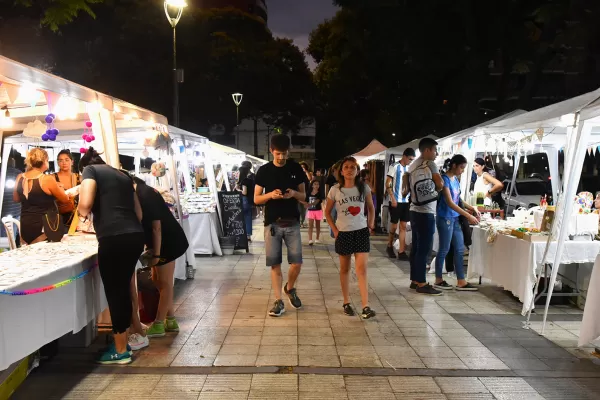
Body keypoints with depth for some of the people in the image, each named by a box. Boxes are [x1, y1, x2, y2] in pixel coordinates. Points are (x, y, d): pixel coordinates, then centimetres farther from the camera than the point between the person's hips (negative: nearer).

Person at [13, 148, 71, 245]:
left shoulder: (20, 178, 2)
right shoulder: (47, 179, -16)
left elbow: (16, 199, 18)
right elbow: (65, 199, -3)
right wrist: (59, 187, 14)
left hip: (26, 227, 6)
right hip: (45, 227, -6)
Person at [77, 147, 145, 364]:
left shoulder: (90, 170, 7)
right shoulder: (123, 176, 25)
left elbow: (86, 203, -10)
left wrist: (82, 214, 12)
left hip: (114, 238, -7)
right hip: (135, 236, 7)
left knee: (114, 292, 5)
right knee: (123, 289, 18)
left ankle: (121, 351, 16)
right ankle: (123, 342, 30)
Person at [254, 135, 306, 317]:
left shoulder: (296, 169, 3)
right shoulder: (264, 170, 0)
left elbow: (304, 196, 8)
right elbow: (256, 199, 1)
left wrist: (294, 193, -15)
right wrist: (270, 194, -19)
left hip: (292, 223, 1)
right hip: (272, 223, -1)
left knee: (297, 263, -1)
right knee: (275, 264, 3)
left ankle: (289, 288, 28)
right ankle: (278, 302, 14)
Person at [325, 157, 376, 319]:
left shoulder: (364, 188, -3)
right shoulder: (335, 190, -6)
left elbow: (371, 208, 11)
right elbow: (327, 212, 4)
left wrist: (371, 225, 2)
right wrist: (334, 230, -4)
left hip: (361, 232, 0)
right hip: (343, 233, 0)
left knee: (362, 269, -5)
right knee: (345, 269, 11)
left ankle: (366, 307, -5)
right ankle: (346, 303, 23)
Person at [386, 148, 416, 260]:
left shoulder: (409, 169, 10)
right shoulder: (394, 167, -6)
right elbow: (388, 184, -10)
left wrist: (412, 198, 5)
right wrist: (393, 198, -16)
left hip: (406, 201, 5)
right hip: (396, 201, -5)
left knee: (403, 226, 3)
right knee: (394, 226, 4)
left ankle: (401, 251, 5)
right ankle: (390, 247, 24)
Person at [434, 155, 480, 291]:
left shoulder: (456, 179, 11)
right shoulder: (445, 179, -15)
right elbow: (449, 203, -21)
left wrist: (472, 209, 6)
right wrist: (468, 216, -23)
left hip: (455, 219, 8)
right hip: (445, 219, -8)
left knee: (460, 249, 9)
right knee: (444, 250, 1)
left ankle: (461, 282, 15)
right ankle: (438, 280, 14)